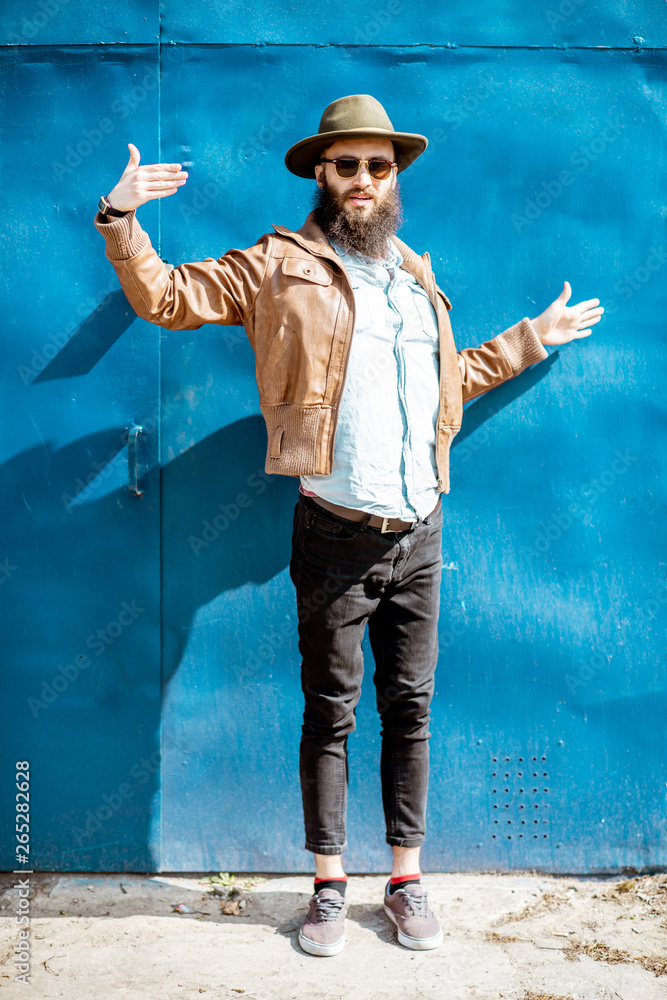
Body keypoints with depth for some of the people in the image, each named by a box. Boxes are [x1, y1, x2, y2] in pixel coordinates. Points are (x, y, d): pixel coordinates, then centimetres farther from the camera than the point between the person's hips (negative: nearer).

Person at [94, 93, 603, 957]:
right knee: (330, 714, 7)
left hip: (419, 536, 5)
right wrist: (121, 219, -15)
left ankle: (406, 881, 27)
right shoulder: (280, 265, 1)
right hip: (336, 536, -4)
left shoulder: (417, 277, 17)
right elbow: (166, 298, -2)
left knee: (410, 710, 11)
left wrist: (531, 338, 32)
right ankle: (329, 886, 24)